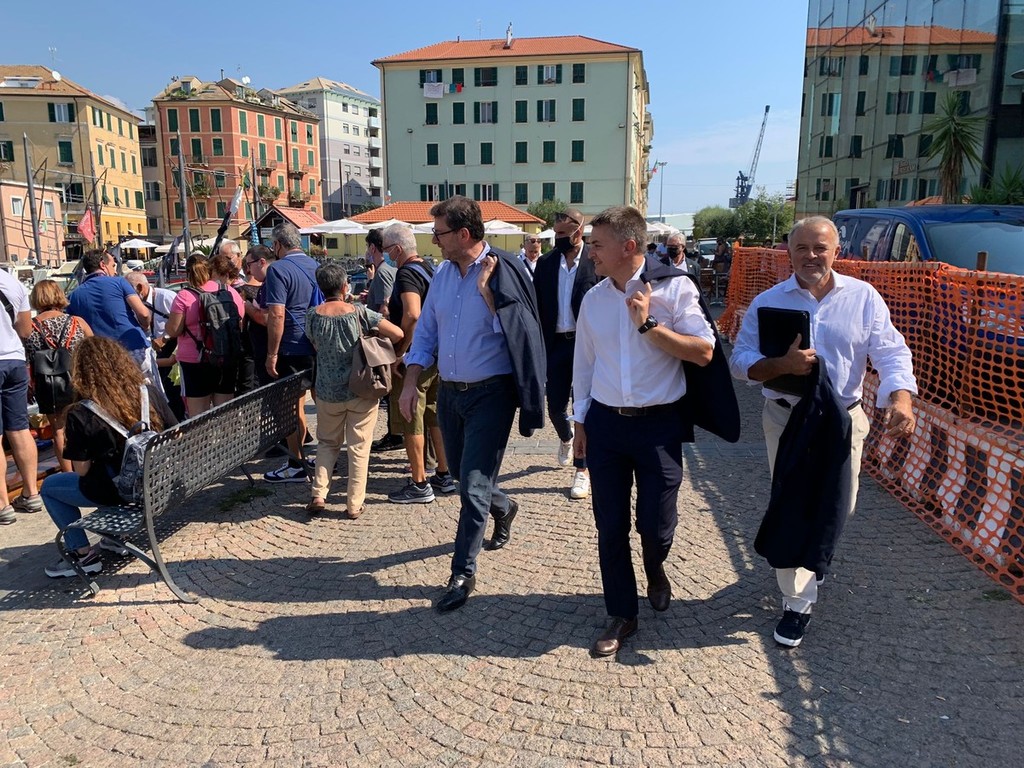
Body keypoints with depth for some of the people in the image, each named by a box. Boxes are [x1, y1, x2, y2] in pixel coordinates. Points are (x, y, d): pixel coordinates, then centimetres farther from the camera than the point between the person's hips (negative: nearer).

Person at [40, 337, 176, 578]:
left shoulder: (80, 413, -16)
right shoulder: (149, 394, -6)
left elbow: (82, 471, -10)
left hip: (120, 491, -5)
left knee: (50, 486, 21)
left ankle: (84, 555, 18)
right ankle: (115, 537, 36)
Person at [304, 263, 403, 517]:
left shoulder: (313, 315, -5)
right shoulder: (360, 313, -10)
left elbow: (315, 346, 10)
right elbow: (397, 334, -12)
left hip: (328, 392, 2)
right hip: (362, 391, -2)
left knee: (327, 443, 20)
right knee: (359, 447, 7)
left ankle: (318, 495, 9)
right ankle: (354, 504, 9)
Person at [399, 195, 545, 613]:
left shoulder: (504, 271, -12)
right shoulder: (443, 274, 6)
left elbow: (512, 330, -18)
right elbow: (426, 332, 10)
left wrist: (486, 288, -22)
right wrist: (411, 381, 1)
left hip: (490, 393, -7)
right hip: (450, 391, 7)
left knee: (473, 486, -4)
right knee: (462, 474, 20)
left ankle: (463, 572, 11)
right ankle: (503, 508, 51)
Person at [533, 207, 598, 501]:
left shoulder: (595, 261, -7)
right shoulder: (546, 263, 4)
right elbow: (537, 306, 6)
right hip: (556, 344, 3)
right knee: (555, 407, 9)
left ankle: (582, 470, 15)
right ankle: (566, 439, 43)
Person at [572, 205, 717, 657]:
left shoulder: (674, 288, -8)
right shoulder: (593, 299, 6)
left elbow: (703, 352, -14)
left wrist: (649, 325, -20)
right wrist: (580, 422, 13)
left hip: (659, 424, -3)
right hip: (605, 422, 4)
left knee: (655, 524, 3)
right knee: (610, 526, 7)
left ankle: (655, 570, 40)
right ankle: (621, 615, 24)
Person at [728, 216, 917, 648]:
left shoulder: (864, 297, -1)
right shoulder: (768, 302, -2)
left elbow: (891, 353, -6)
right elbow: (740, 362, -5)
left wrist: (900, 399, -25)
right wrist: (781, 365, -25)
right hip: (786, 420, -1)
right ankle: (798, 602, 19)